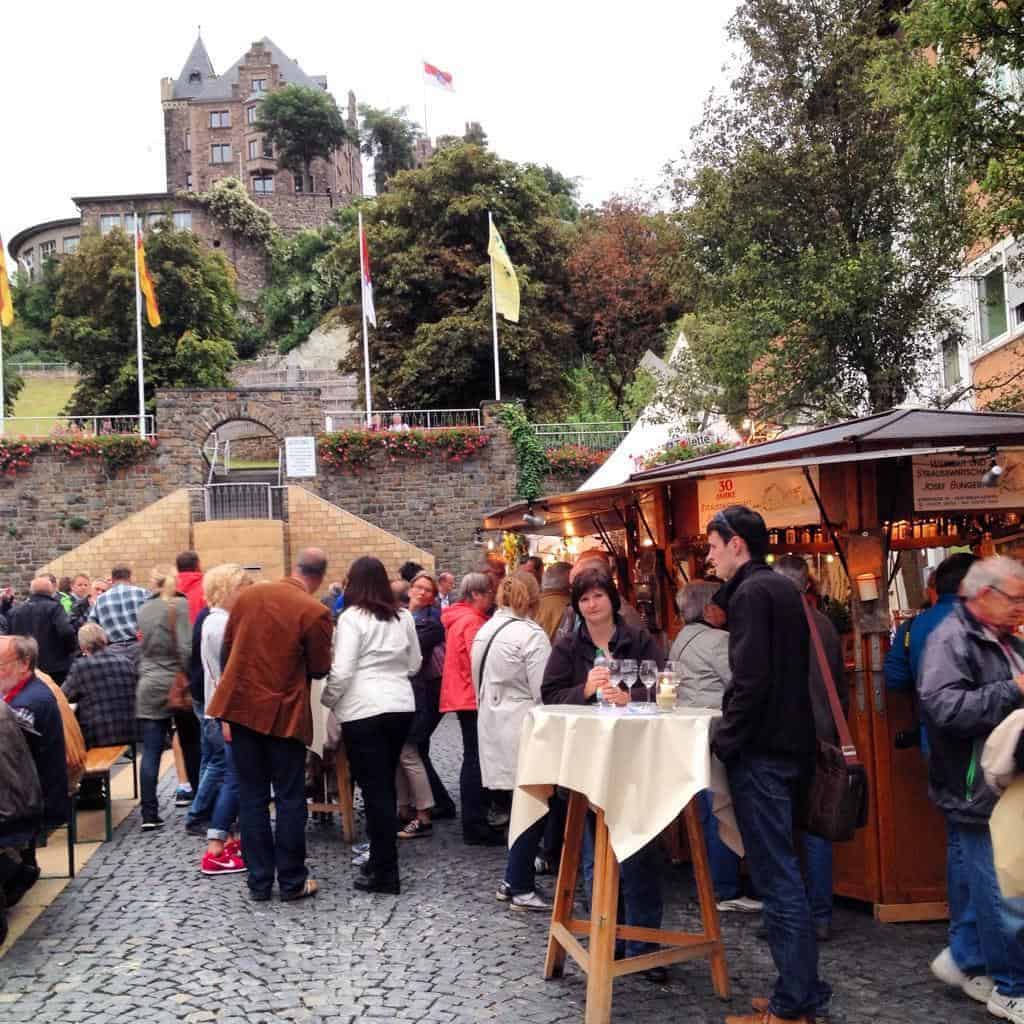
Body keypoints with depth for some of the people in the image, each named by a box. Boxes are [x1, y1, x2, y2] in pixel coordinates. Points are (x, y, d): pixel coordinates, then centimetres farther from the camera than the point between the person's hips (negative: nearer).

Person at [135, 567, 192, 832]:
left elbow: (141, 648, 16)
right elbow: (186, 649, -15)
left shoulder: (144, 610, 8)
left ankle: (149, 815, 1)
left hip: (149, 688, 4)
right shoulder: (181, 606, -8)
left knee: (150, 753, 2)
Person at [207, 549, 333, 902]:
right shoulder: (315, 612, -13)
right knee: (290, 799, 7)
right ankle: (292, 881, 12)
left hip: (242, 706, 4)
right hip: (283, 713, -4)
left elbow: (226, 650, 11)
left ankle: (259, 881, 15)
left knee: (252, 798, 10)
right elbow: (319, 669, -4)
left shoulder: (248, 595, 3)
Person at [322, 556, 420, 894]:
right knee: (386, 784, 16)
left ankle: (385, 873, 1)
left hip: (364, 710, -6)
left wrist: (328, 700, 3)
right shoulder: (403, 617, 8)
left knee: (373, 788, -1)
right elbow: (414, 664, 17)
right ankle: (381, 859, 25)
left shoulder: (351, 617, -10)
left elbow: (342, 670, -14)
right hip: (401, 706, 6)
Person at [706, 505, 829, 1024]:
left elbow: (751, 681, -21)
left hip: (761, 752, -9)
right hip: (790, 745, 10)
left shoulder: (751, 593, -14)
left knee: (776, 879, -4)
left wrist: (724, 741, -13)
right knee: (784, 874, 15)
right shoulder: (783, 588, 15)